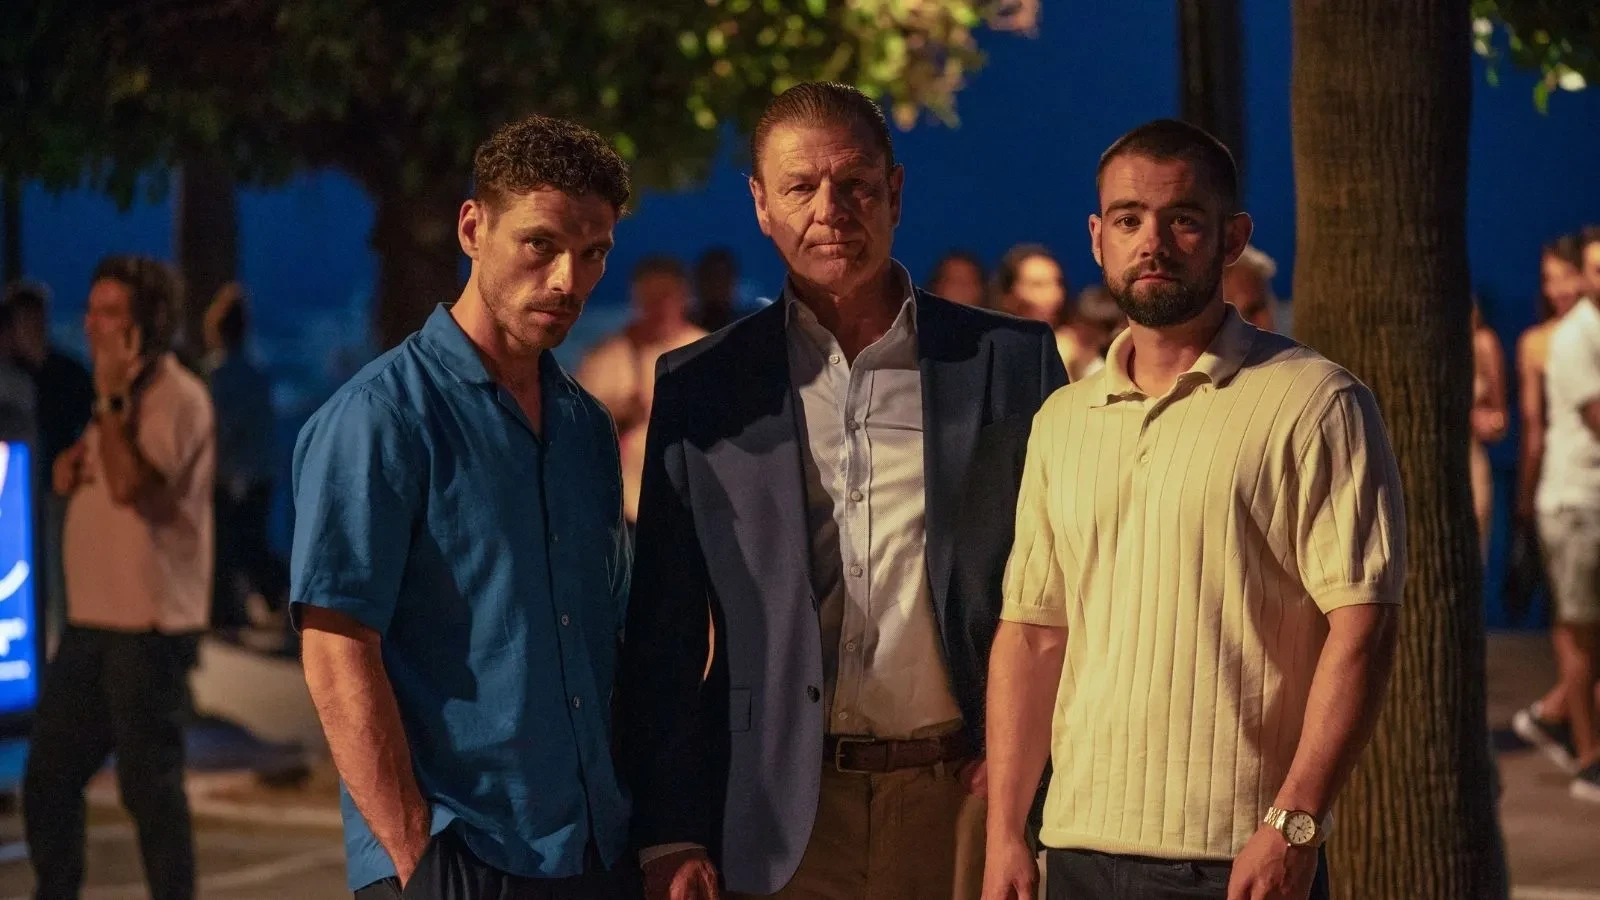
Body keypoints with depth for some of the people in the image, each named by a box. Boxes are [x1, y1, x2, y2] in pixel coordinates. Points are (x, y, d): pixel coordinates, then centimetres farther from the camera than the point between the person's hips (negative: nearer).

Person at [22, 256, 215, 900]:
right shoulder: (125, 395, 16)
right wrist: (67, 470, 6)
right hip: (92, 621, 9)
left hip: (147, 628, -9)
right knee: (48, 779, 12)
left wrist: (110, 397, -20)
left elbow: (130, 486, -26)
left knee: (149, 785, -4)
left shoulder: (176, 398, -13)